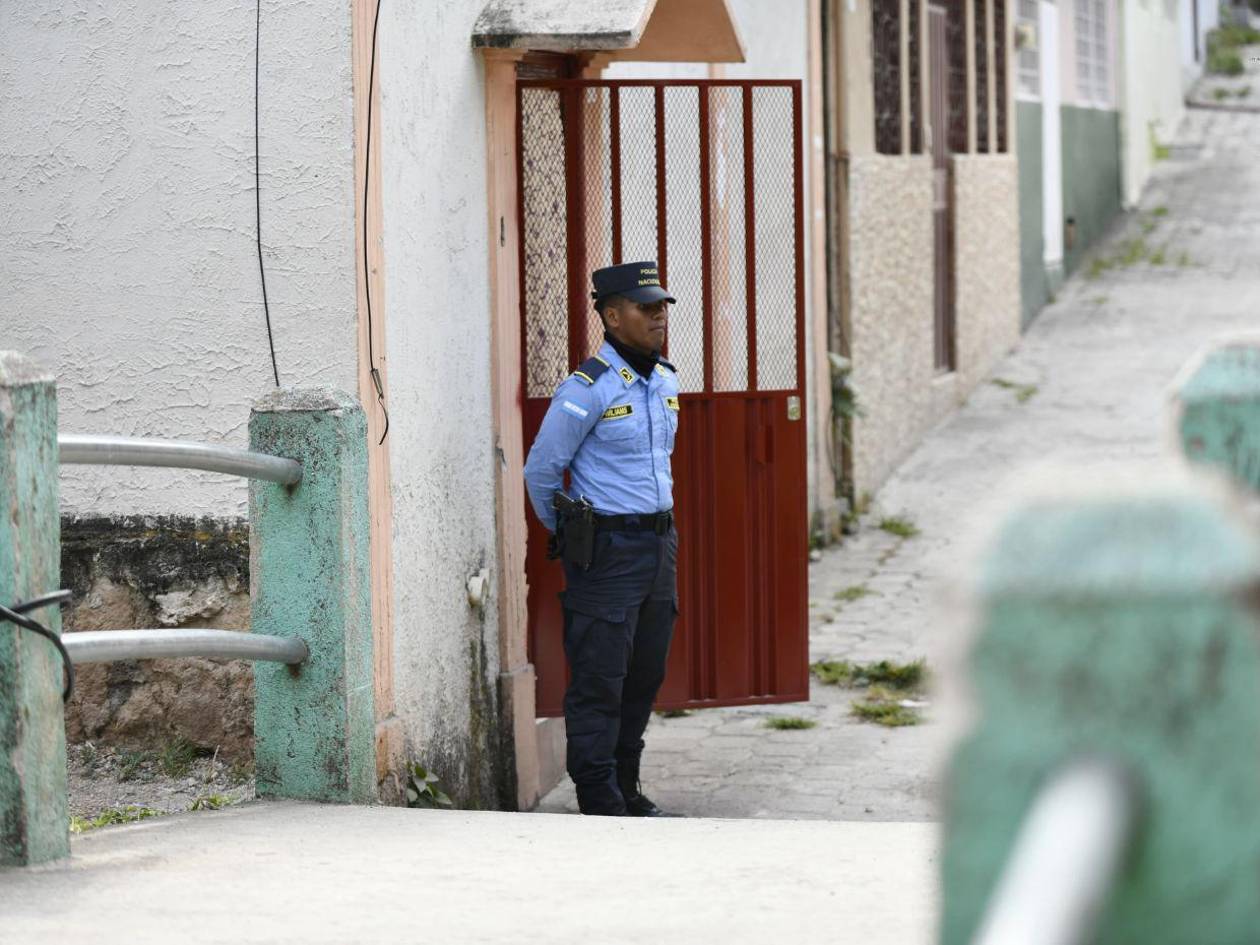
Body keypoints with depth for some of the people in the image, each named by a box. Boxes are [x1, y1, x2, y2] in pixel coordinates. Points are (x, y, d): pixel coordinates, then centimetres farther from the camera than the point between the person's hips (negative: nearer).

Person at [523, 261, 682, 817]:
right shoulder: (588, 389, -14)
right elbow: (540, 472, -6)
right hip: (607, 553, -8)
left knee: (645, 676, 12)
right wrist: (571, 538, 6)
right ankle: (599, 800, -1)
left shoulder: (667, 383, 10)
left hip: (660, 543, 8)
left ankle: (626, 790, 21)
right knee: (599, 681, -5)